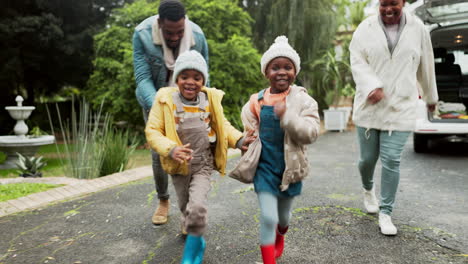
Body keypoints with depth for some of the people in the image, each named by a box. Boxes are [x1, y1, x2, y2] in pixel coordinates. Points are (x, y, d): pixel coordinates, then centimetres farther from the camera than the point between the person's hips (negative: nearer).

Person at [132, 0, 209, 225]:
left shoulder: (197, 37, -18)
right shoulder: (142, 35, -22)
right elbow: (143, 78, -23)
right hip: (154, 101, 0)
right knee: (159, 153, 1)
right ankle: (163, 201, 24)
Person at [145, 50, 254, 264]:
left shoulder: (210, 98, -6)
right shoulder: (165, 99, -12)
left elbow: (222, 126, 7)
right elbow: (152, 131, -12)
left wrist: (238, 140, -10)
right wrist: (171, 150, -29)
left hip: (203, 165, 0)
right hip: (179, 166, 1)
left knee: (197, 207, -16)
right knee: (186, 208, 16)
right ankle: (196, 240, 48)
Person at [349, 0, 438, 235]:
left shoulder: (417, 29, 4)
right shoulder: (366, 28, 2)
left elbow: (425, 66, 14)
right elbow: (357, 62, -7)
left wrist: (430, 97, 25)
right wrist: (372, 86, -25)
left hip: (400, 108, 0)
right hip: (369, 106, 1)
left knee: (391, 160, -5)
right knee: (368, 158, 9)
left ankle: (386, 213, 11)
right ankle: (368, 189, 42)